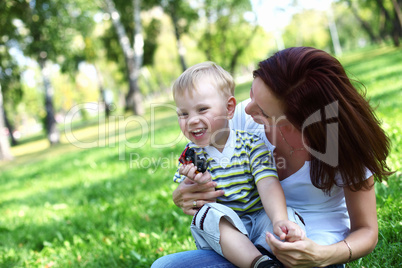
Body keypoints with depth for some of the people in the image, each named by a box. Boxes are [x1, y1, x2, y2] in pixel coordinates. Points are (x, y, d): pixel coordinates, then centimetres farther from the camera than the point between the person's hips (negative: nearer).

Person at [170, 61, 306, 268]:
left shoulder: (252, 145, -1)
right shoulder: (191, 155, 5)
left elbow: (268, 185, -15)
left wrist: (279, 221, -33)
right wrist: (194, 184, -19)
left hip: (258, 221, 0)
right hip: (218, 229, 1)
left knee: (289, 217, -26)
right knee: (210, 212, -31)